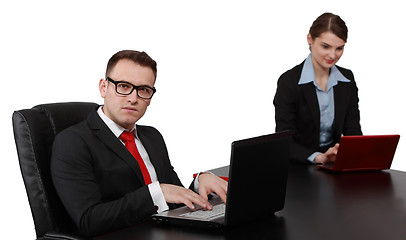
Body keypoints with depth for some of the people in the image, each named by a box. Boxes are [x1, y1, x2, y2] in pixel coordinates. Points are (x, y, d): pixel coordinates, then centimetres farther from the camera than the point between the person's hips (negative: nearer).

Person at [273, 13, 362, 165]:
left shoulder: (347, 79, 5)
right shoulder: (289, 81, -11)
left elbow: (353, 130, 5)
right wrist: (318, 157, -31)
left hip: (335, 163, 3)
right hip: (298, 166, -3)